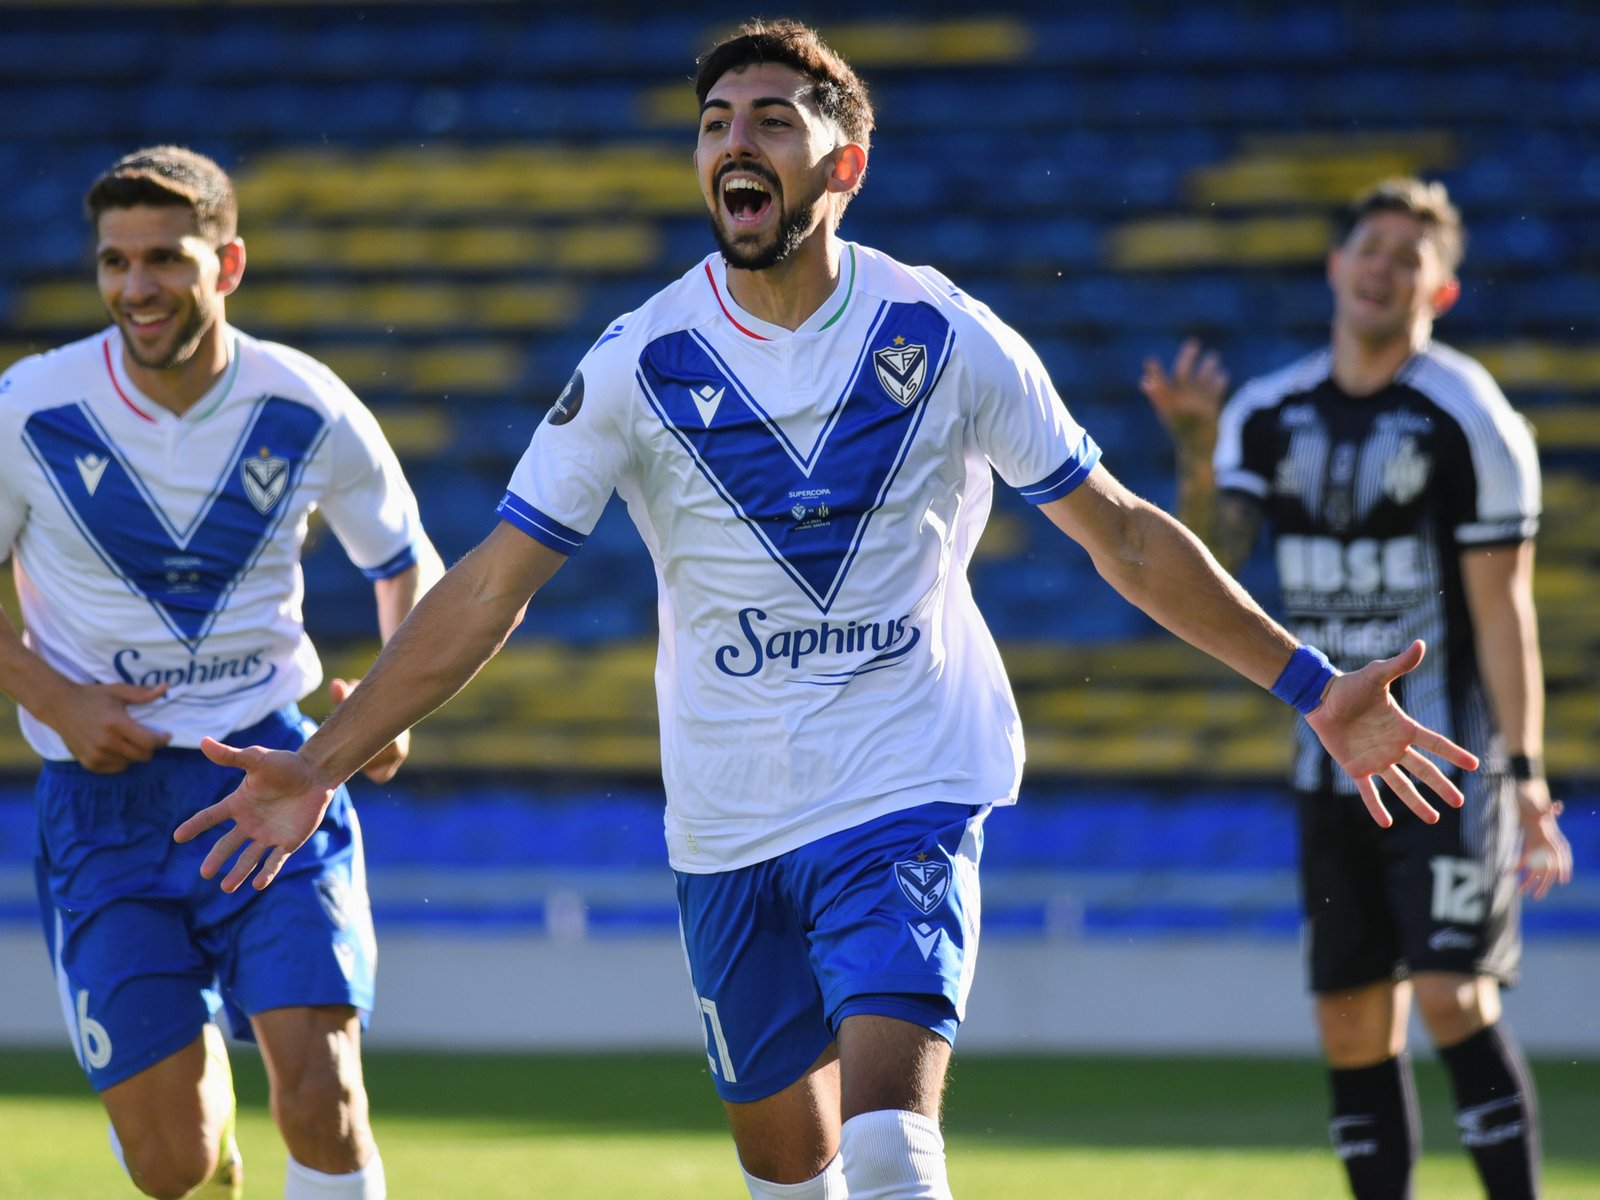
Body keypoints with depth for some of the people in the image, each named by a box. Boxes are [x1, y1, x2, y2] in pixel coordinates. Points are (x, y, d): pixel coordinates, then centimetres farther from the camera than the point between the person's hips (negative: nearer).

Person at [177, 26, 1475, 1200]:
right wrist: (322, 764, -7)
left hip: (907, 790, -2)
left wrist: (1314, 687, 1)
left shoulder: (945, 339, -4)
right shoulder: (639, 365, -3)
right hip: (729, 817, 2)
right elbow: (491, 586, 0)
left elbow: (1123, 533, 4)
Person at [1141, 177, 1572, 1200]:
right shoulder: (1268, 415, 7)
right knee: (1354, 1029, 6)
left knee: (1455, 1000, -16)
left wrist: (1525, 770, -15)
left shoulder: (1469, 420, -7)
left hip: (1449, 765, -5)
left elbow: (1502, 607, -9)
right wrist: (1198, 449, -16)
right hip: (1333, 767, 5)